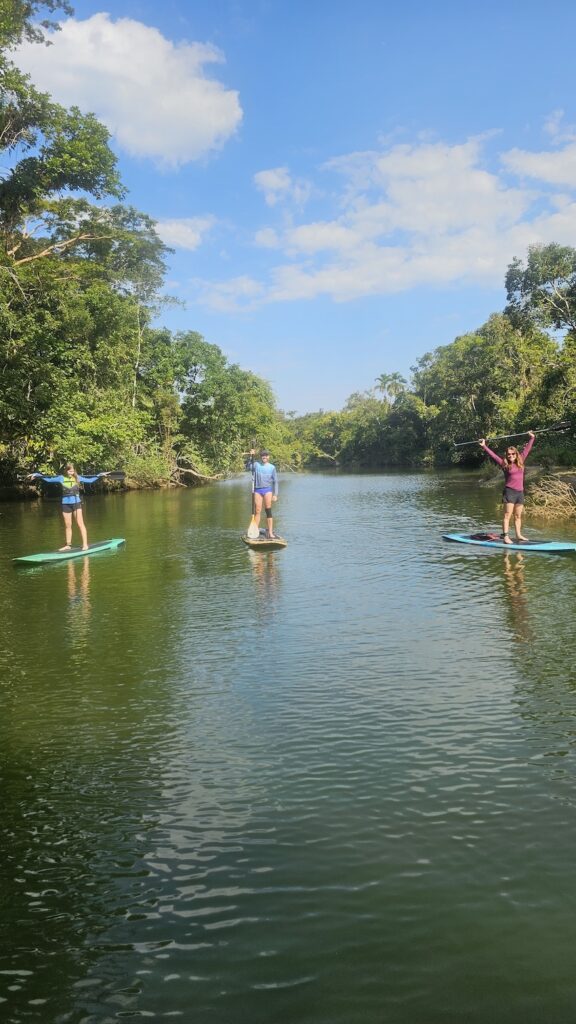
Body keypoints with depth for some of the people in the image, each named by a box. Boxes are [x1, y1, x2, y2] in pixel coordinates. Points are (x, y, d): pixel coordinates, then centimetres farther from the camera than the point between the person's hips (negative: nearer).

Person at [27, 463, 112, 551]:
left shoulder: (77, 477, 2)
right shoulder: (61, 478, 3)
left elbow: (89, 480, 8)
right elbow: (48, 479, 9)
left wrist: (99, 475, 4)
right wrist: (36, 475, 7)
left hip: (76, 503, -2)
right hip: (66, 504, 2)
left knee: (80, 524, -7)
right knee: (67, 526, 9)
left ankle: (85, 544, -10)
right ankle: (68, 545, 18)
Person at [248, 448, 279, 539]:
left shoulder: (272, 467, 5)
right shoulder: (256, 464, 5)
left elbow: (275, 481, 6)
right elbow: (249, 467, -15)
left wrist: (275, 494, 1)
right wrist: (251, 456, -27)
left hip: (267, 489, -1)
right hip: (257, 490, 1)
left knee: (268, 510, -4)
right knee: (257, 511, 3)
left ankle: (270, 532, -4)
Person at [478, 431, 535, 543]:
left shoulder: (520, 462, 11)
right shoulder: (504, 464, -1)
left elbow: (527, 449, 21)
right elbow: (493, 455, -5)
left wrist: (532, 438, 28)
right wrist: (484, 446, -10)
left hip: (520, 492, 5)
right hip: (509, 491, -5)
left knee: (518, 516, 11)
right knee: (507, 515, -8)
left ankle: (518, 535, 18)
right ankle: (505, 536, -12)